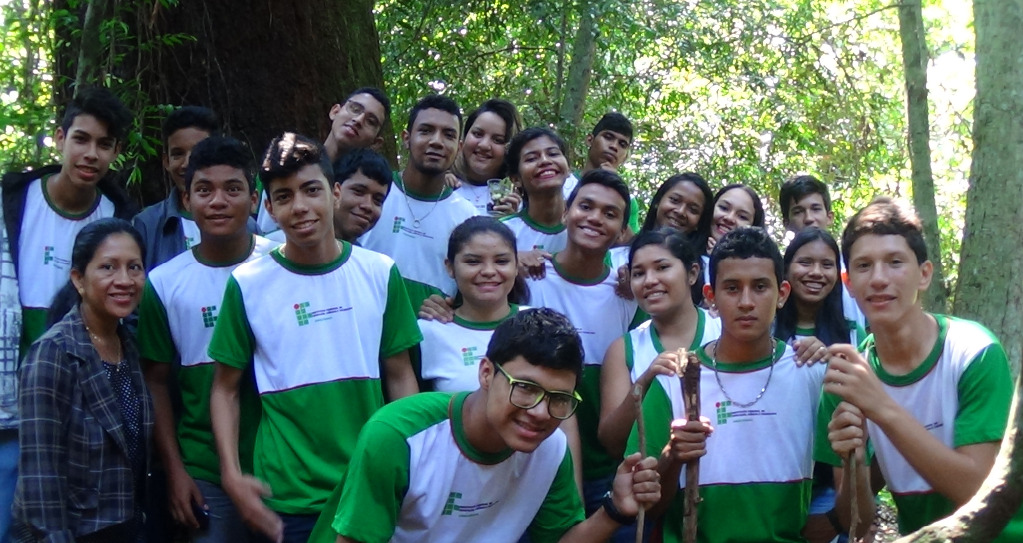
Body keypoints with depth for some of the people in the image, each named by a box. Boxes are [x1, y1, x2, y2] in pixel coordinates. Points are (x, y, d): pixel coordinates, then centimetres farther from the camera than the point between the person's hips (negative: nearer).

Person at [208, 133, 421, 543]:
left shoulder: (379, 273, 0)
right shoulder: (248, 283, -4)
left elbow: (401, 376, 6)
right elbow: (225, 389, 2)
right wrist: (231, 475, -10)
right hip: (285, 500, -1)